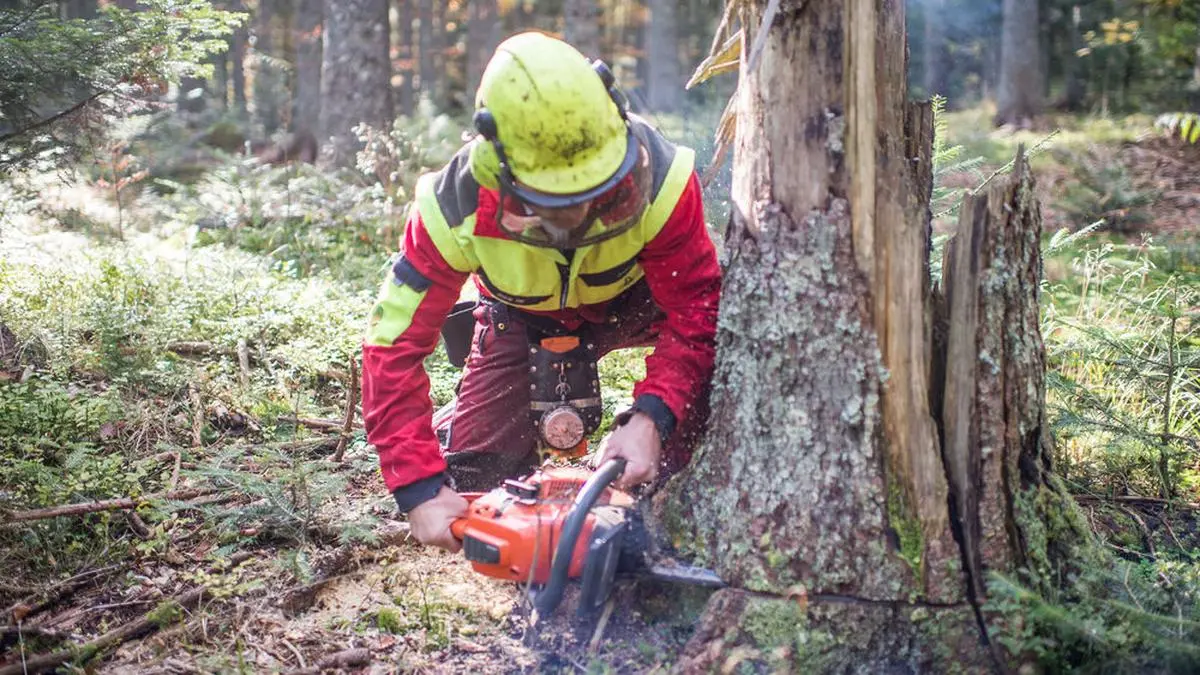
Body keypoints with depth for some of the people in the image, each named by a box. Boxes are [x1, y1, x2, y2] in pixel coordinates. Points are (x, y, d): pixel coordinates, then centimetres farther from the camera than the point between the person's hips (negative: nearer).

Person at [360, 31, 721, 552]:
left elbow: (694, 315, -32)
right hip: (523, 318, 1)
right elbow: (393, 344, -32)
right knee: (478, 474, -9)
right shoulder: (456, 205, -37)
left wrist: (650, 419, -49)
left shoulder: (657, 176, -39)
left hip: (633, 299, 0)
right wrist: (421, 491, -41)